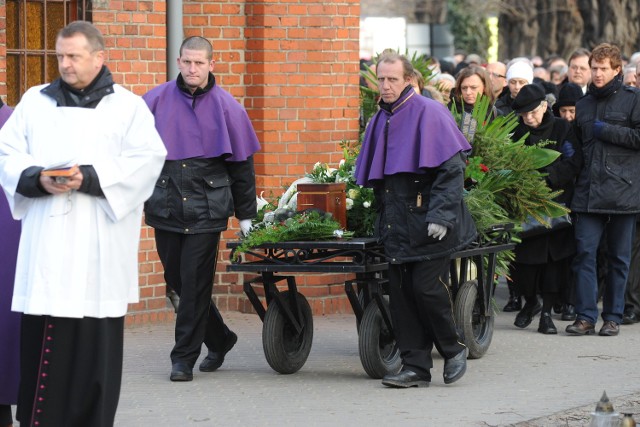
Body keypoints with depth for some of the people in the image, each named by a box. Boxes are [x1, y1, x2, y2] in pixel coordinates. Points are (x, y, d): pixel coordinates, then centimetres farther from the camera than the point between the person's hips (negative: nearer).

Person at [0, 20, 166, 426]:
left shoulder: (127, 106, 6)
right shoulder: (35, 101, 15)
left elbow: (147, 160, -4)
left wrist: (90, 179, -16)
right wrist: (37, 179, -11)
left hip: (99, 244, -2)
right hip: (46, 240, 2)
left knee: (97, 338, -2)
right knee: (41, 333, -2)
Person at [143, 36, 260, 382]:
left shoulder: (225, 107, 2)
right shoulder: (157, 101, 4)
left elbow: (242, 162, 8)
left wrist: (246, 214, 8)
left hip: (206, 210, -2)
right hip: (165, 207, 2)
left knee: (194, 283, -5)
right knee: (177, 279, 7)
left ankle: (184, 358, 3)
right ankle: (219, 339, 27)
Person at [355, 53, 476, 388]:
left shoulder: (428, 113, -7)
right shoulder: (380, 121, 14)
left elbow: (452, 168, -13)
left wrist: (440, 215, -20)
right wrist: (383, 218, 17)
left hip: (427, 224, -6)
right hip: (398, 227, 7)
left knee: (428, 288, -10)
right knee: (401, 295, 2)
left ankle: (453, 350, 12)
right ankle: (416, 367, 7)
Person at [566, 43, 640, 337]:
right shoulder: (583, 105, 16)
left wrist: (605, 130, -9)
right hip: (588, 189, 4)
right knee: (585, 252, -5)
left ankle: (613, 317, 12)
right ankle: (585, 316, -3)